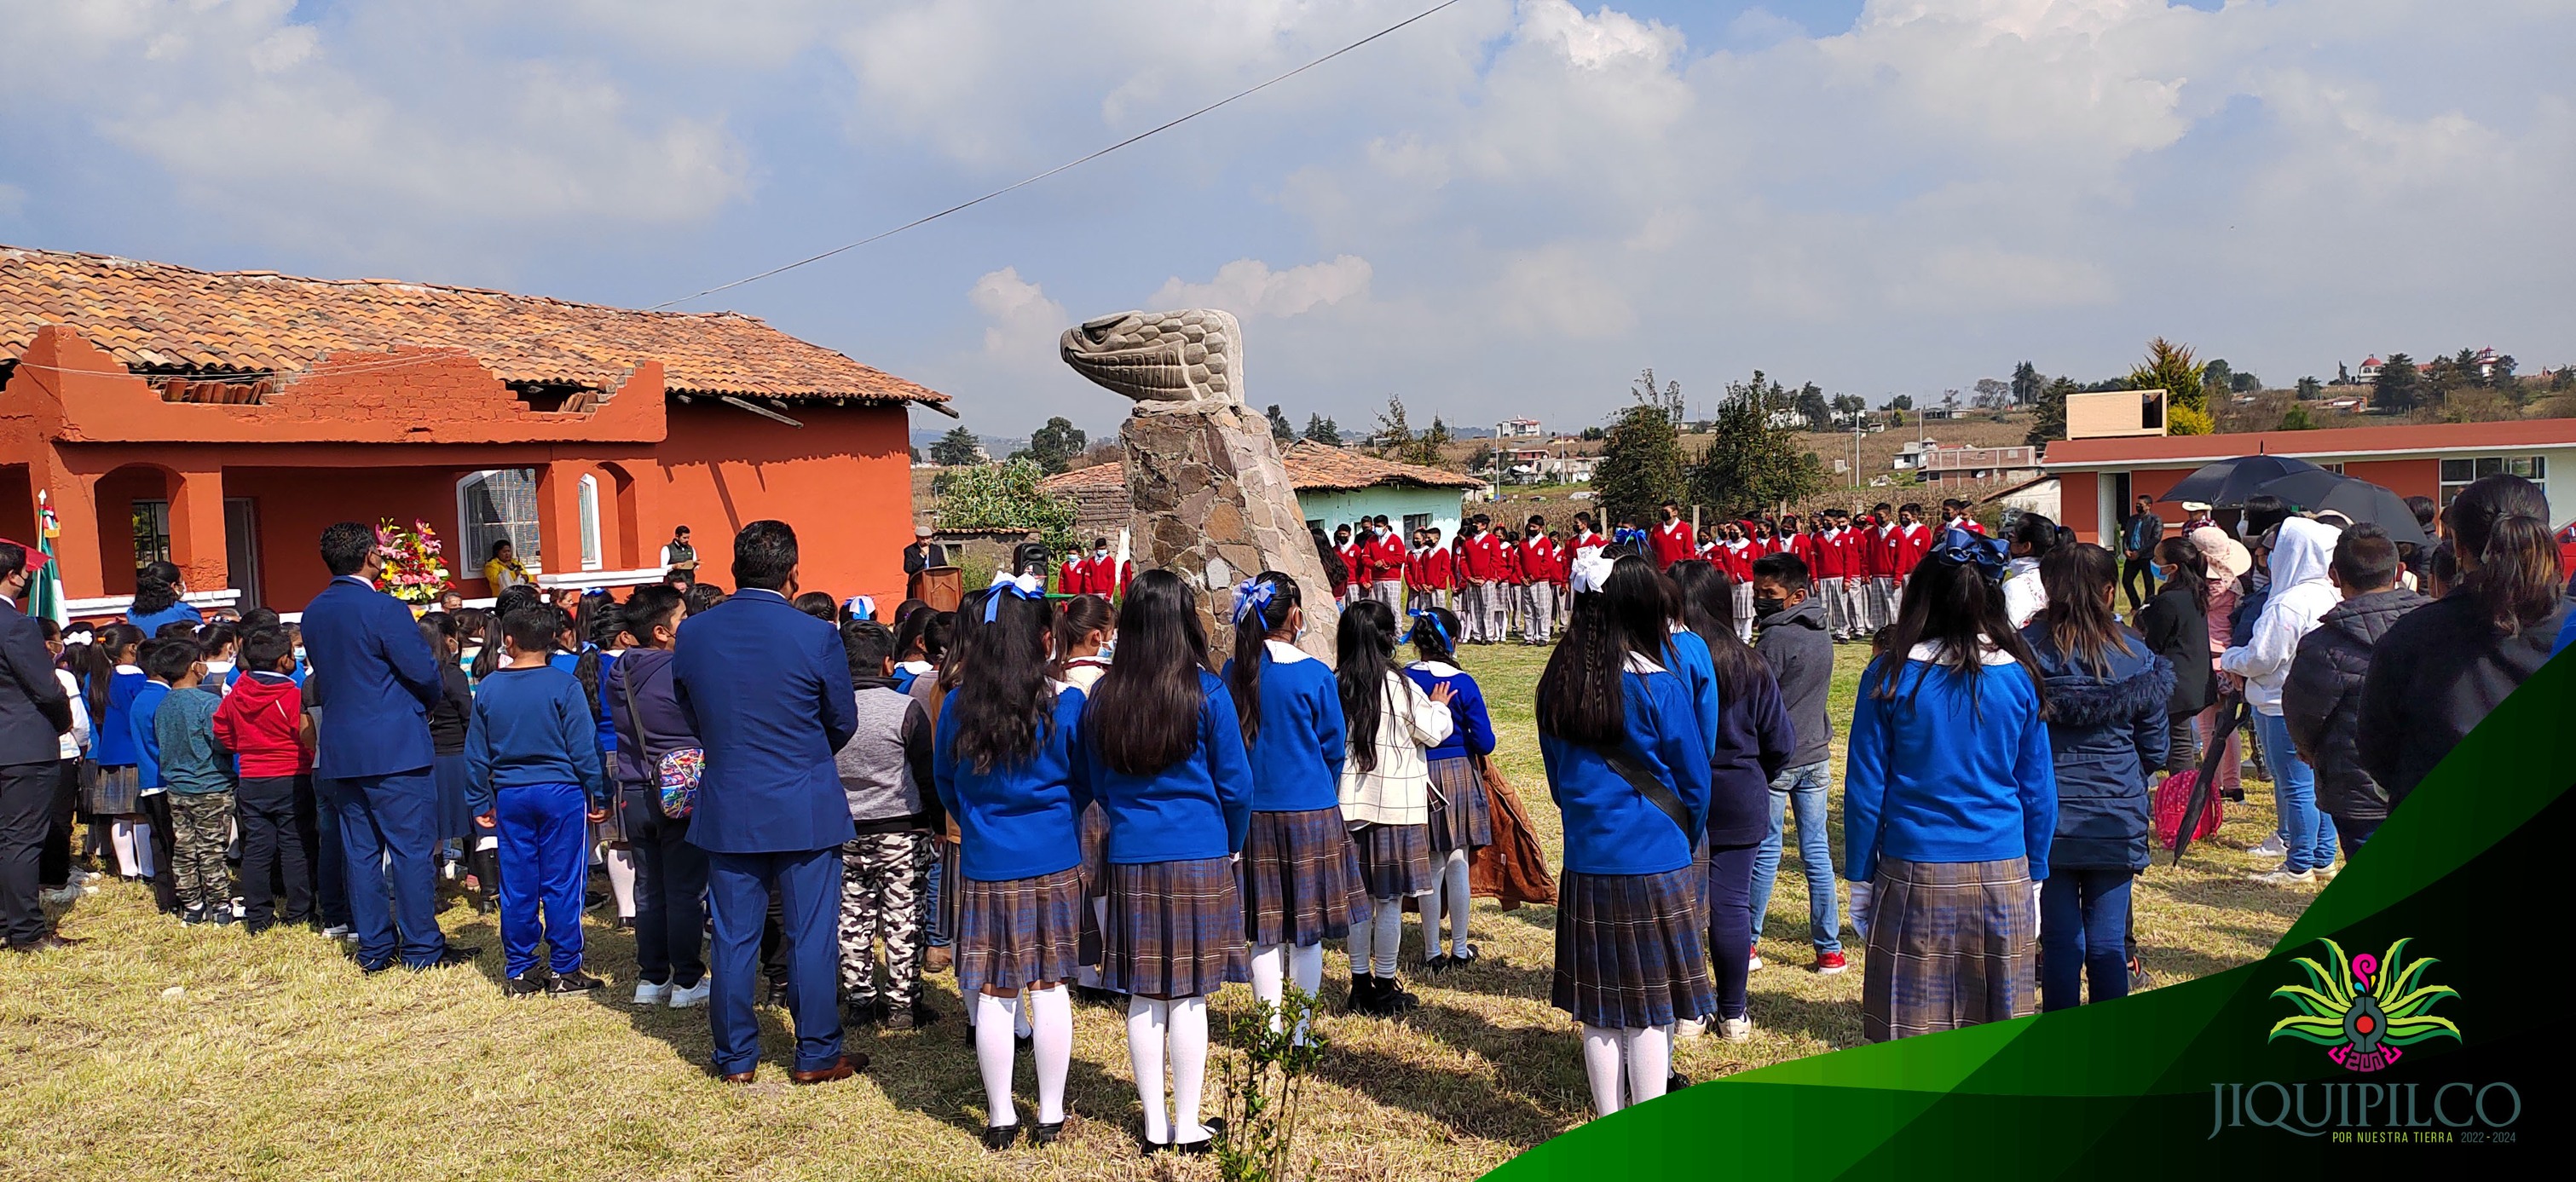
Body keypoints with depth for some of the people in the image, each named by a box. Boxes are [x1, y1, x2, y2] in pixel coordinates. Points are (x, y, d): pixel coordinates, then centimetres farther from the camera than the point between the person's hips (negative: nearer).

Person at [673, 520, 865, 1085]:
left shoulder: (693, 632, -3)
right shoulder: (817, 636, -13)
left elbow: (692, 716, 9)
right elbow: (843, 722, -1)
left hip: (726, 807, 3)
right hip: (806, 807, -3)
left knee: (733, 938, 12)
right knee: (811, 937, 6)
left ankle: (735, 1058, 21)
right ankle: (817, 1055, 15)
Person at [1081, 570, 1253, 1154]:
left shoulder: (1103, 697, -1)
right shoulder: (1206, 692, -9)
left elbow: (1097, 784, 11)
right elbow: (1236, 783, -2)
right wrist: (1232, 844, 14)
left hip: (1131, 858, 3)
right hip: (1200, 855, -3)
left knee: (1143, 996, 9)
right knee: (1189, 995, 4)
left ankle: (1155, 1125, 18)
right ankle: (1188, 1125, 12)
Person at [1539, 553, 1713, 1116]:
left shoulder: (1558, 684, 1)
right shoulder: (1659, 687, -13)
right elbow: (1695, 780, -2)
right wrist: (1683, 842, 16)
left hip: (1586, 865, 4)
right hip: (1655, 865, -4)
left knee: (1599, 1011, 12)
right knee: (1650, 1013, 4)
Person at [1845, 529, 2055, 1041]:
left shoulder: (1892, 675, -6)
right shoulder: (2019, 675, 0)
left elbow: (1865, 788, -3)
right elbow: (2038, 789, 6)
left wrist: (1859, 879, 6)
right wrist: (2035, 874, 17)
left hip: (1915, 878, -2)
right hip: (2002, 878, 2)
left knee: (1911, 1038, 6)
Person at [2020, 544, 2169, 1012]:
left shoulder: (2024, 650, -10)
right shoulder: (2137, 656, -5)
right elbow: (2155, 747, 5)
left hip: (2046, 820, -1)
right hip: (2116, 821, 1)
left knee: (2061, 939, 7)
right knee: (2108, 941, 8)